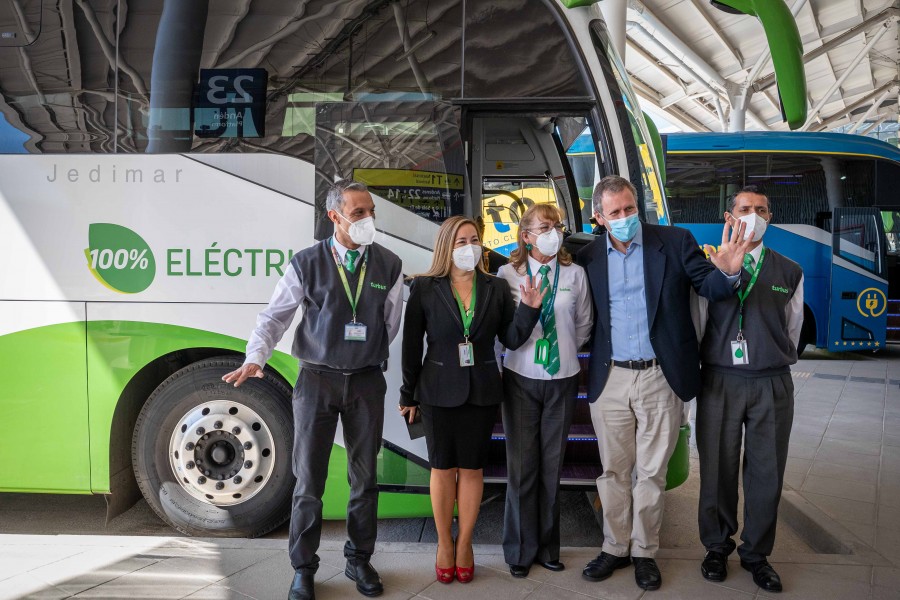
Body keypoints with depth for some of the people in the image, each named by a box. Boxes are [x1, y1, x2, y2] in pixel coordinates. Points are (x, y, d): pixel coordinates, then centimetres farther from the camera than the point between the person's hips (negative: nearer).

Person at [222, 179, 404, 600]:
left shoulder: (389, 265, 1)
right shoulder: (307, 264, -4)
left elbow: (390, 324, 6)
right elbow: (274, 316, -2)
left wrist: (368, 358, 5)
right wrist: (255, 359, -14)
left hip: (366, 380, 2)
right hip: (317, 380, -1)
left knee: (364, 478, 12)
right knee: (309, 481, 5)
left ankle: (359, 560, 29)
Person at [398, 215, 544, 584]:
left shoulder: (496, 289, 2)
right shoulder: (424, 288, -4)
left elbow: (512, 339, 1)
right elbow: (411, 344, -1)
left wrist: (529, 309, -17)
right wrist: (408, 394, 0)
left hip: (482, 392, 2)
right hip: (439, 391, -1)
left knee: (472, 468, 9)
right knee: (442, 467, 9)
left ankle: (465, 544, 24)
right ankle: (444, 544, 24)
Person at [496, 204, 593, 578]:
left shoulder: (575, 274, -1)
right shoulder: (508, 274, -4)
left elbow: (584, 323, 10)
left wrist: (565, 349, 10)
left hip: (562, 379, 1)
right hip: (521, 378, -1)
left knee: (552, 465, 9)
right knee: (522, 466, 4)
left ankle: (547, 547, 24)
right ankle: (520, 550, 19)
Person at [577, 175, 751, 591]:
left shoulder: (675, 241, -4)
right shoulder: (589, 258, 1)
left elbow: (709, 288, -5)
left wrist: (727, 272, -26)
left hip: (660, 378, -1)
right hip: (609, 380, 2)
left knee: (651, 471, 10)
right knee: (613, 471, 13)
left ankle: (644, 552, 27)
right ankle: (615, 547, 30)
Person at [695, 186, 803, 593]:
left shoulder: (789, 272, 9)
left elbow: (792, 329, 16)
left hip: (772, 384, 2)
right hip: (719, 381, -1)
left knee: (766, 472, 7)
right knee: (718, 468, 7)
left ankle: (756, 553, 24)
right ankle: (717, 547, 25)